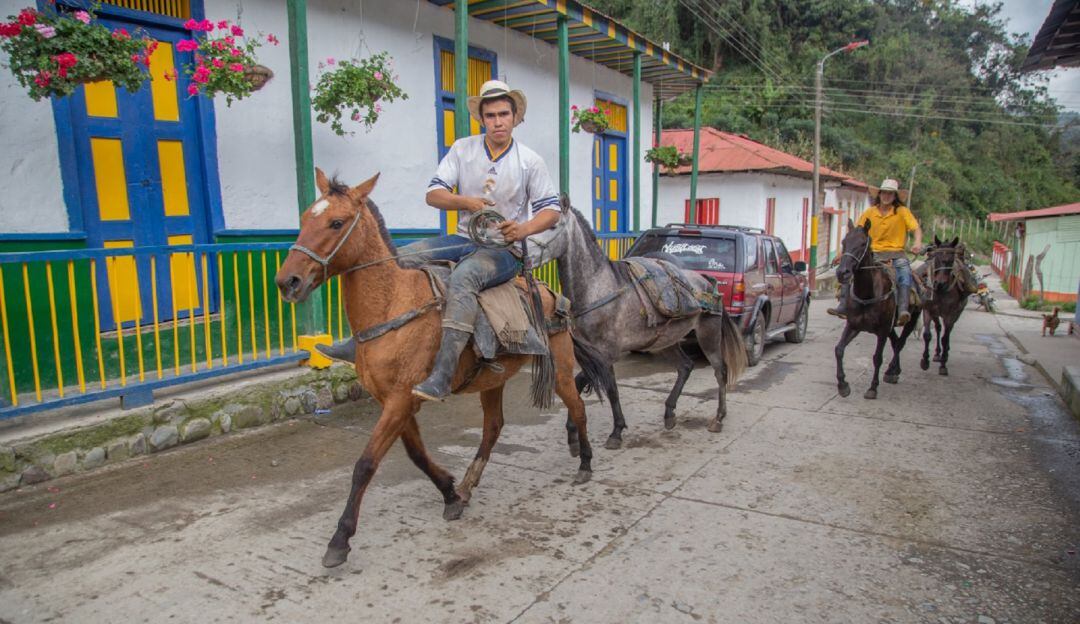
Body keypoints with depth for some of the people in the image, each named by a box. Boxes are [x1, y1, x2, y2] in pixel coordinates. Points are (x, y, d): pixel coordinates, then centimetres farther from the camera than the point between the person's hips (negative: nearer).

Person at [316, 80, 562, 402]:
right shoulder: (462, 149, 6)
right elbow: (433, 193, 2)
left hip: (504, 249, -5)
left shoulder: (530, 161, 0)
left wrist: (524, 229, -21)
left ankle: (442, 375, -43)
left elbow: (552, 209, -1)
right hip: (464, 239, 5)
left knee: (463, 276, -38)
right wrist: (465, 201, -18)